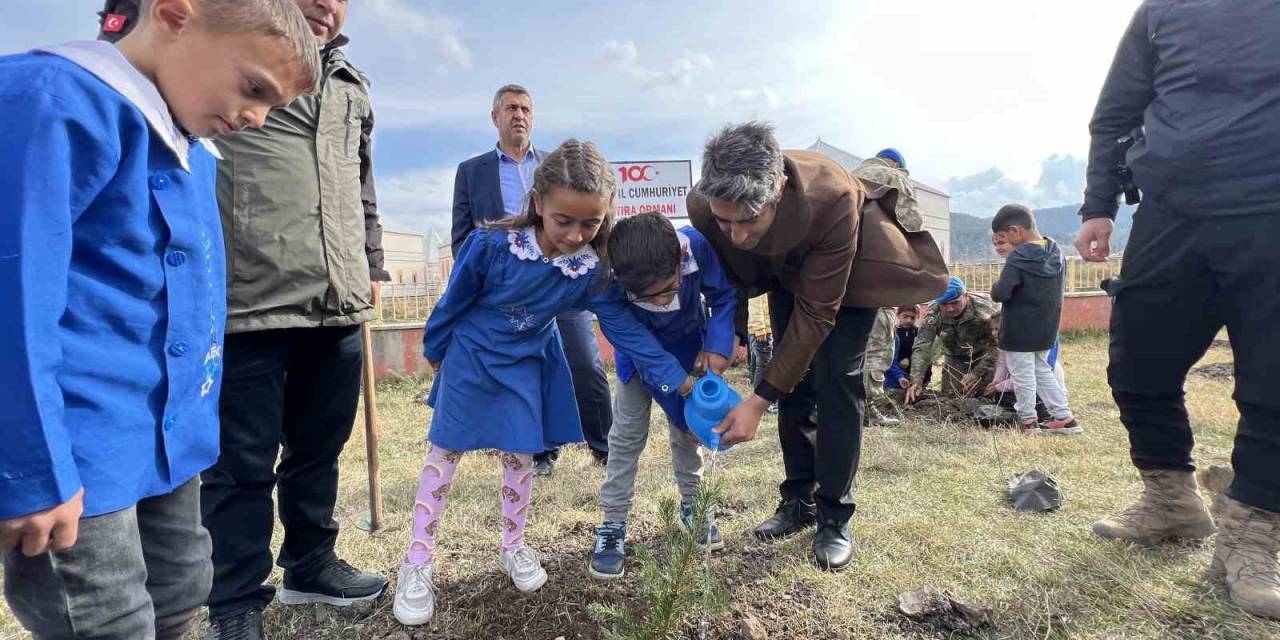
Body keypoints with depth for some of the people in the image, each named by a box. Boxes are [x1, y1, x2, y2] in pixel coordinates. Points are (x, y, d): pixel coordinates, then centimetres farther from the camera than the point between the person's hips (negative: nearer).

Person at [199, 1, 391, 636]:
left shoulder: (354, 87, 21)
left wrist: (371, 264, 25)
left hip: (339, 304, 6)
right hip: (248, 300, -5)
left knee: (319, 448, 16)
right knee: (243, 463, 3)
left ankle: (309, 566, 34)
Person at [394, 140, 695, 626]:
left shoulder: (595, 271, -23)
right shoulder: (491, 245, -31)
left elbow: (627, 330, -18)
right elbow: (454, 302, -14)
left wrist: (682, 382, -22)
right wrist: (434, 350, 1)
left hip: (527, 366, 2)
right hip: (470, 357, -2)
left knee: (520, 455, 11)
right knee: (444, 452, 5)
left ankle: (514, 548, 33)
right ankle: (417, 563, 19)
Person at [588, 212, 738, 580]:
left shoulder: (697, 245, -39)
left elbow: (725, 295, -20)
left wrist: (718, 346, -34)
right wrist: (681, 390, -30)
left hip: (688, 347, 2)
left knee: (687, 427, 9)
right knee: (627, 432, -5)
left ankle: (691, 504, 29)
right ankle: (613, 523, 7)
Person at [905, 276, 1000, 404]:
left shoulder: (985, 308, -26)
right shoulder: (933, 314, -21)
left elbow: (996, 344, -22)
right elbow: (921, 347, -23)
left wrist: (977, 372, -27)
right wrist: (916, 380, -35)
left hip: (985, 360, -2)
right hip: (956, 360, 2)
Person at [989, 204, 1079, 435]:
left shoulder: (1019, 256, -20)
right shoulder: (1056, 252, 3)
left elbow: (1000, 293, -24)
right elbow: (1057, 282, 16)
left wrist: (995, 288, -3)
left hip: (1019, 330, -8)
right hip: (1046, 328, 8)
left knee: (1022, 374, 6)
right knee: (1042, 370, 20)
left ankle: (1029, 421, 15)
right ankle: (1064, 418, 20)